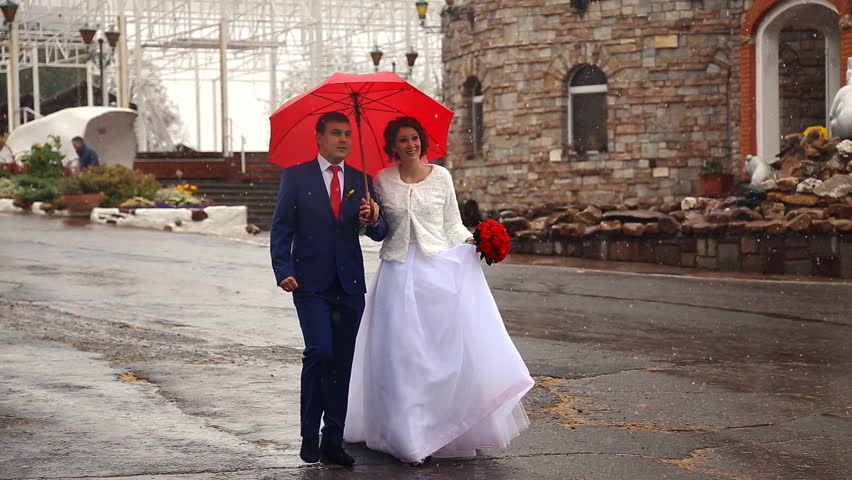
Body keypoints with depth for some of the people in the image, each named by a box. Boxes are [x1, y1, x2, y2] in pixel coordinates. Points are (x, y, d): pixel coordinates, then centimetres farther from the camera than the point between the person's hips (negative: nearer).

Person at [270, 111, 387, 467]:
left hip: (350, 286, 4)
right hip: (311, 285, -4)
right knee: (320, 352, -16)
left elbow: (380, 234, 9)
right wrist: (284, 271, -13)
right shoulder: (297, 177, 2)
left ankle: (333, 442, 12)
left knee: (342, 363, 5)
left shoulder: (361, 181, 11)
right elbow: (281, 229, 0)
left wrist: (374, 220, -14)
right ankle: (309, 435, -1)